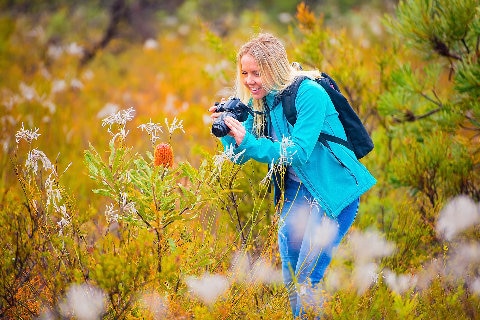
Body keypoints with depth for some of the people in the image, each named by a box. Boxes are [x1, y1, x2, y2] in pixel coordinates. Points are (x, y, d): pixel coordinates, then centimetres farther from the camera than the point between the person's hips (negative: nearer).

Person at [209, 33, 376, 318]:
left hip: (333, 192, -7)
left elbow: (298, 153, -27)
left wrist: (249, 142, -33)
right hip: (294, 192, 7)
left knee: (307, 279, -13)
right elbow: (240, 156, 3)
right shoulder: (259, 101, 2)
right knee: (290, 279, 9)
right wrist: (228, 131, -16)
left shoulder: (309, 94, -20)